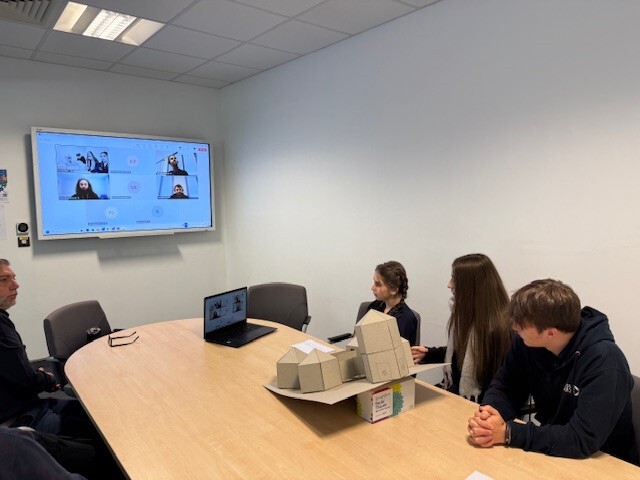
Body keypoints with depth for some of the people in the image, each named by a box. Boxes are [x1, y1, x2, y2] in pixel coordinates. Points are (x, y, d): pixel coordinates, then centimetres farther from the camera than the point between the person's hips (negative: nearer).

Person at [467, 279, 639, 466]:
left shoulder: (603, 361, -25)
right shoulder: (528, 342, -10)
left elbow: (582, 440, -28)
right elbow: (504, 386, 0)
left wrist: (508, 433, -27)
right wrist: (489, 411, -21)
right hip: (549, 454, 5)